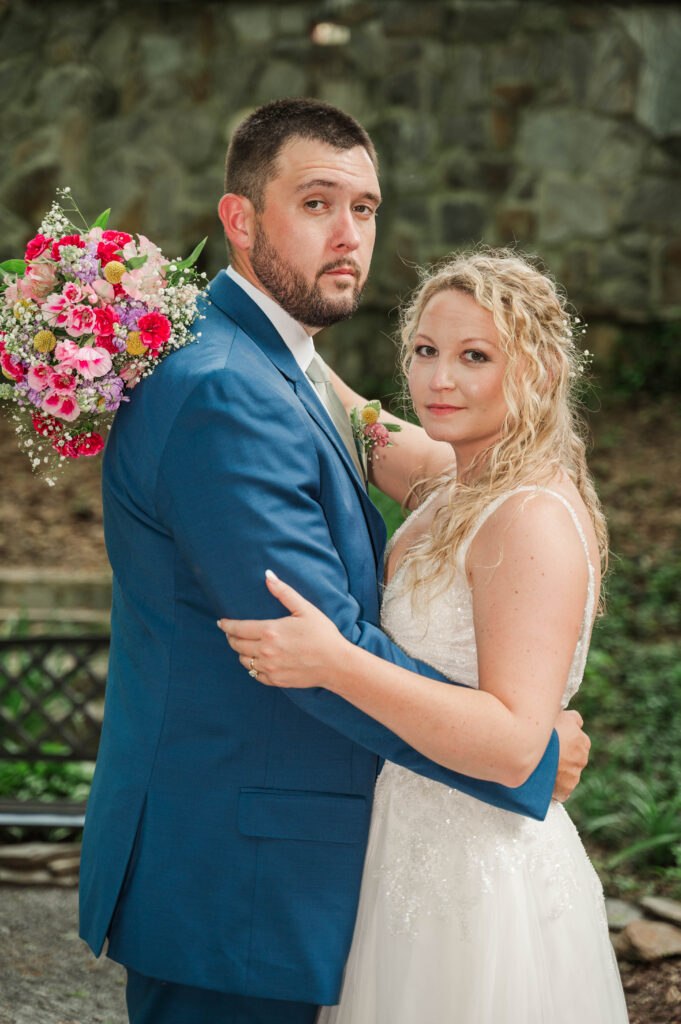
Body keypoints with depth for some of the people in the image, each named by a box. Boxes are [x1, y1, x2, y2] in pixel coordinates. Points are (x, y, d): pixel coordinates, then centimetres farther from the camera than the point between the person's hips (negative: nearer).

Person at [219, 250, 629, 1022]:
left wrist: (335, 664, -36)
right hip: (415, 864, 9)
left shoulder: (534, 519, -22)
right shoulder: (459, 489, 6)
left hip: (480, 887, -9)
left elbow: (513, 744, -30)